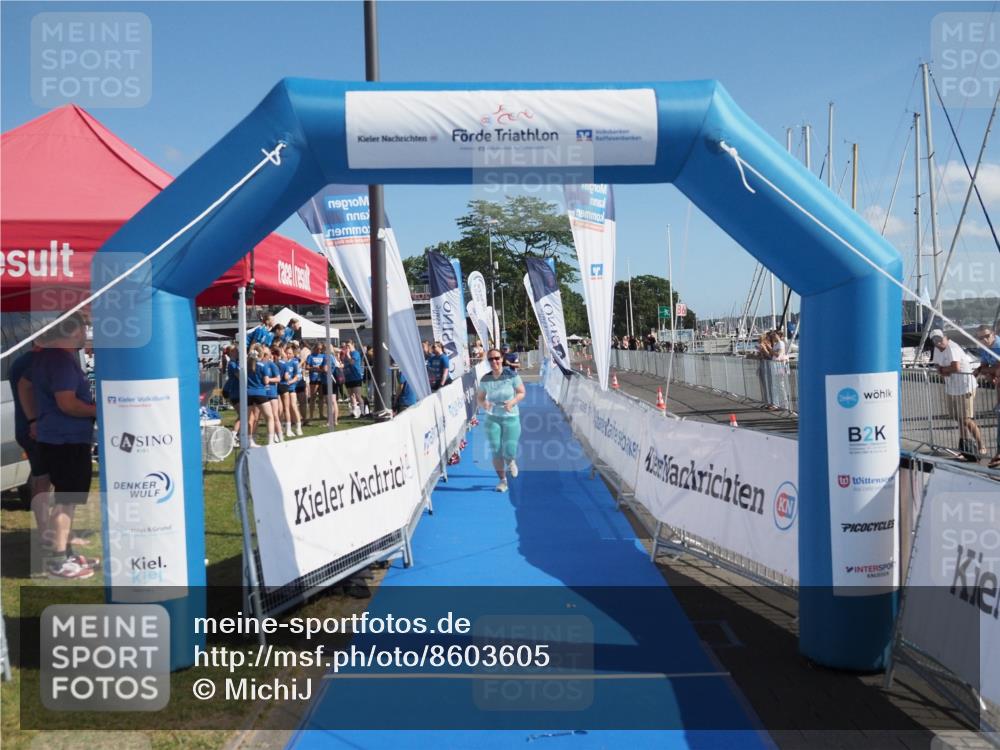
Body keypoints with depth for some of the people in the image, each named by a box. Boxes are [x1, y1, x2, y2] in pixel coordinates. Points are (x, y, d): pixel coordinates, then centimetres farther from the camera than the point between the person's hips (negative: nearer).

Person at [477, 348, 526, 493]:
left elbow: (522, 392, -2)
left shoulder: (512, 376, -11)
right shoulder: (485, 380, -5)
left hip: (511, 418, -2)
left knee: (509, 452, -6)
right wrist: (483, 404, -18)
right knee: (496, 452, 0)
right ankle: (502, 480, 19)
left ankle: (511, 462, 33)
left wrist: (512, 402, -21)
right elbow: (479, 398, 5)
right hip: (492, 419, 2)